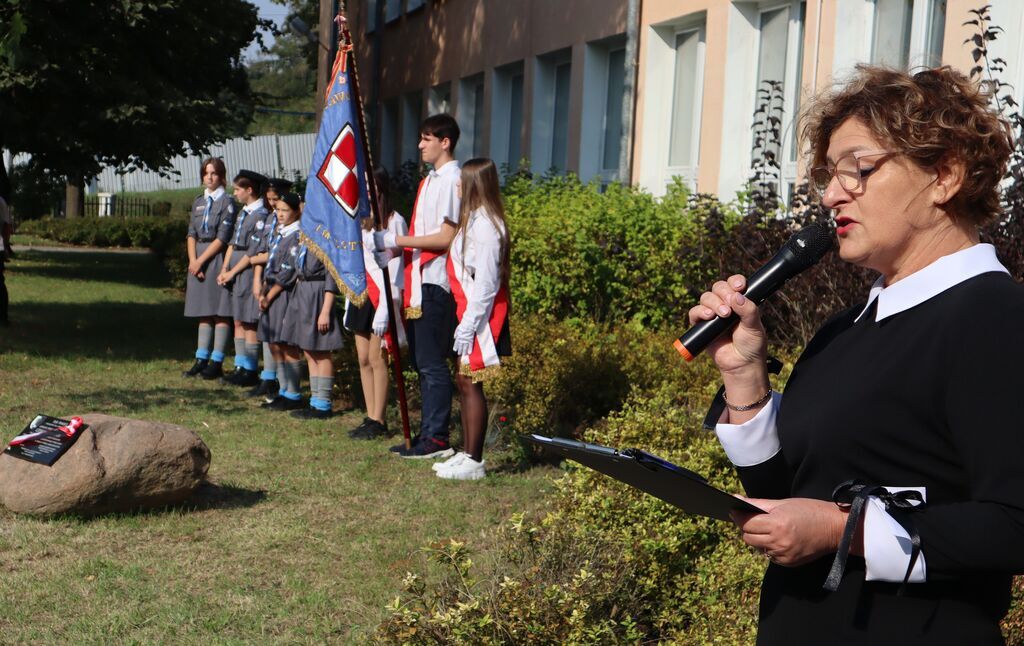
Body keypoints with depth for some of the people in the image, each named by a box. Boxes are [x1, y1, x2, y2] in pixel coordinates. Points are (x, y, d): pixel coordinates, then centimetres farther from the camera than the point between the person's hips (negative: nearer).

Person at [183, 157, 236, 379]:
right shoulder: (199, 202, 14)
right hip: (198, 261, 6)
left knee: (220, 313, -2)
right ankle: (201, 360, 13)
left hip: (218, 259, -6)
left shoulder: (227, 202, -5)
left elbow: (222, 238, -11)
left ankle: (217, 363, 1)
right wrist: (192, 260, -6)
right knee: (203, 313, 9)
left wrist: (201, 260, -13)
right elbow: (191, 234, 9)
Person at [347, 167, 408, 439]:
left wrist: (387, 305, -19)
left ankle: (379, 421, -2)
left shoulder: (394, 221, -8)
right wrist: (349, 304, 17)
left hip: (381, 294, -8)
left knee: (377, 358, -7)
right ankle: (371, 418, 13)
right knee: (363, 359, 8)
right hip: (360, 292, 8)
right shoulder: (360, 220, 17)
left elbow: (396, 264, -13)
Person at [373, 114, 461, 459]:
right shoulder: (431, 179, 18)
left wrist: (398, 240, -16)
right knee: (422, 362, 12)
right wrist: (393, 247, 8)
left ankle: (437, 439, -1)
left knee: (432, 362, -7)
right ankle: (427, 433, 18)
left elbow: (447, 237, -18)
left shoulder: (452, 179, -11)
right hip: (420, 282, 10)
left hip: (436, 284, -10)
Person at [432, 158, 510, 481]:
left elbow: (485, 282, -21)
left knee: (470, 383, -4)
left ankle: (474, 461, 3)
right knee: (463, 382, 14)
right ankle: (466, 452, 22)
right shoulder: (474, 219, 14)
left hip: (480, 315, -10)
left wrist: (468, 326, -21)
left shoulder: (484, 224, -17)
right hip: (469, 311, 10)